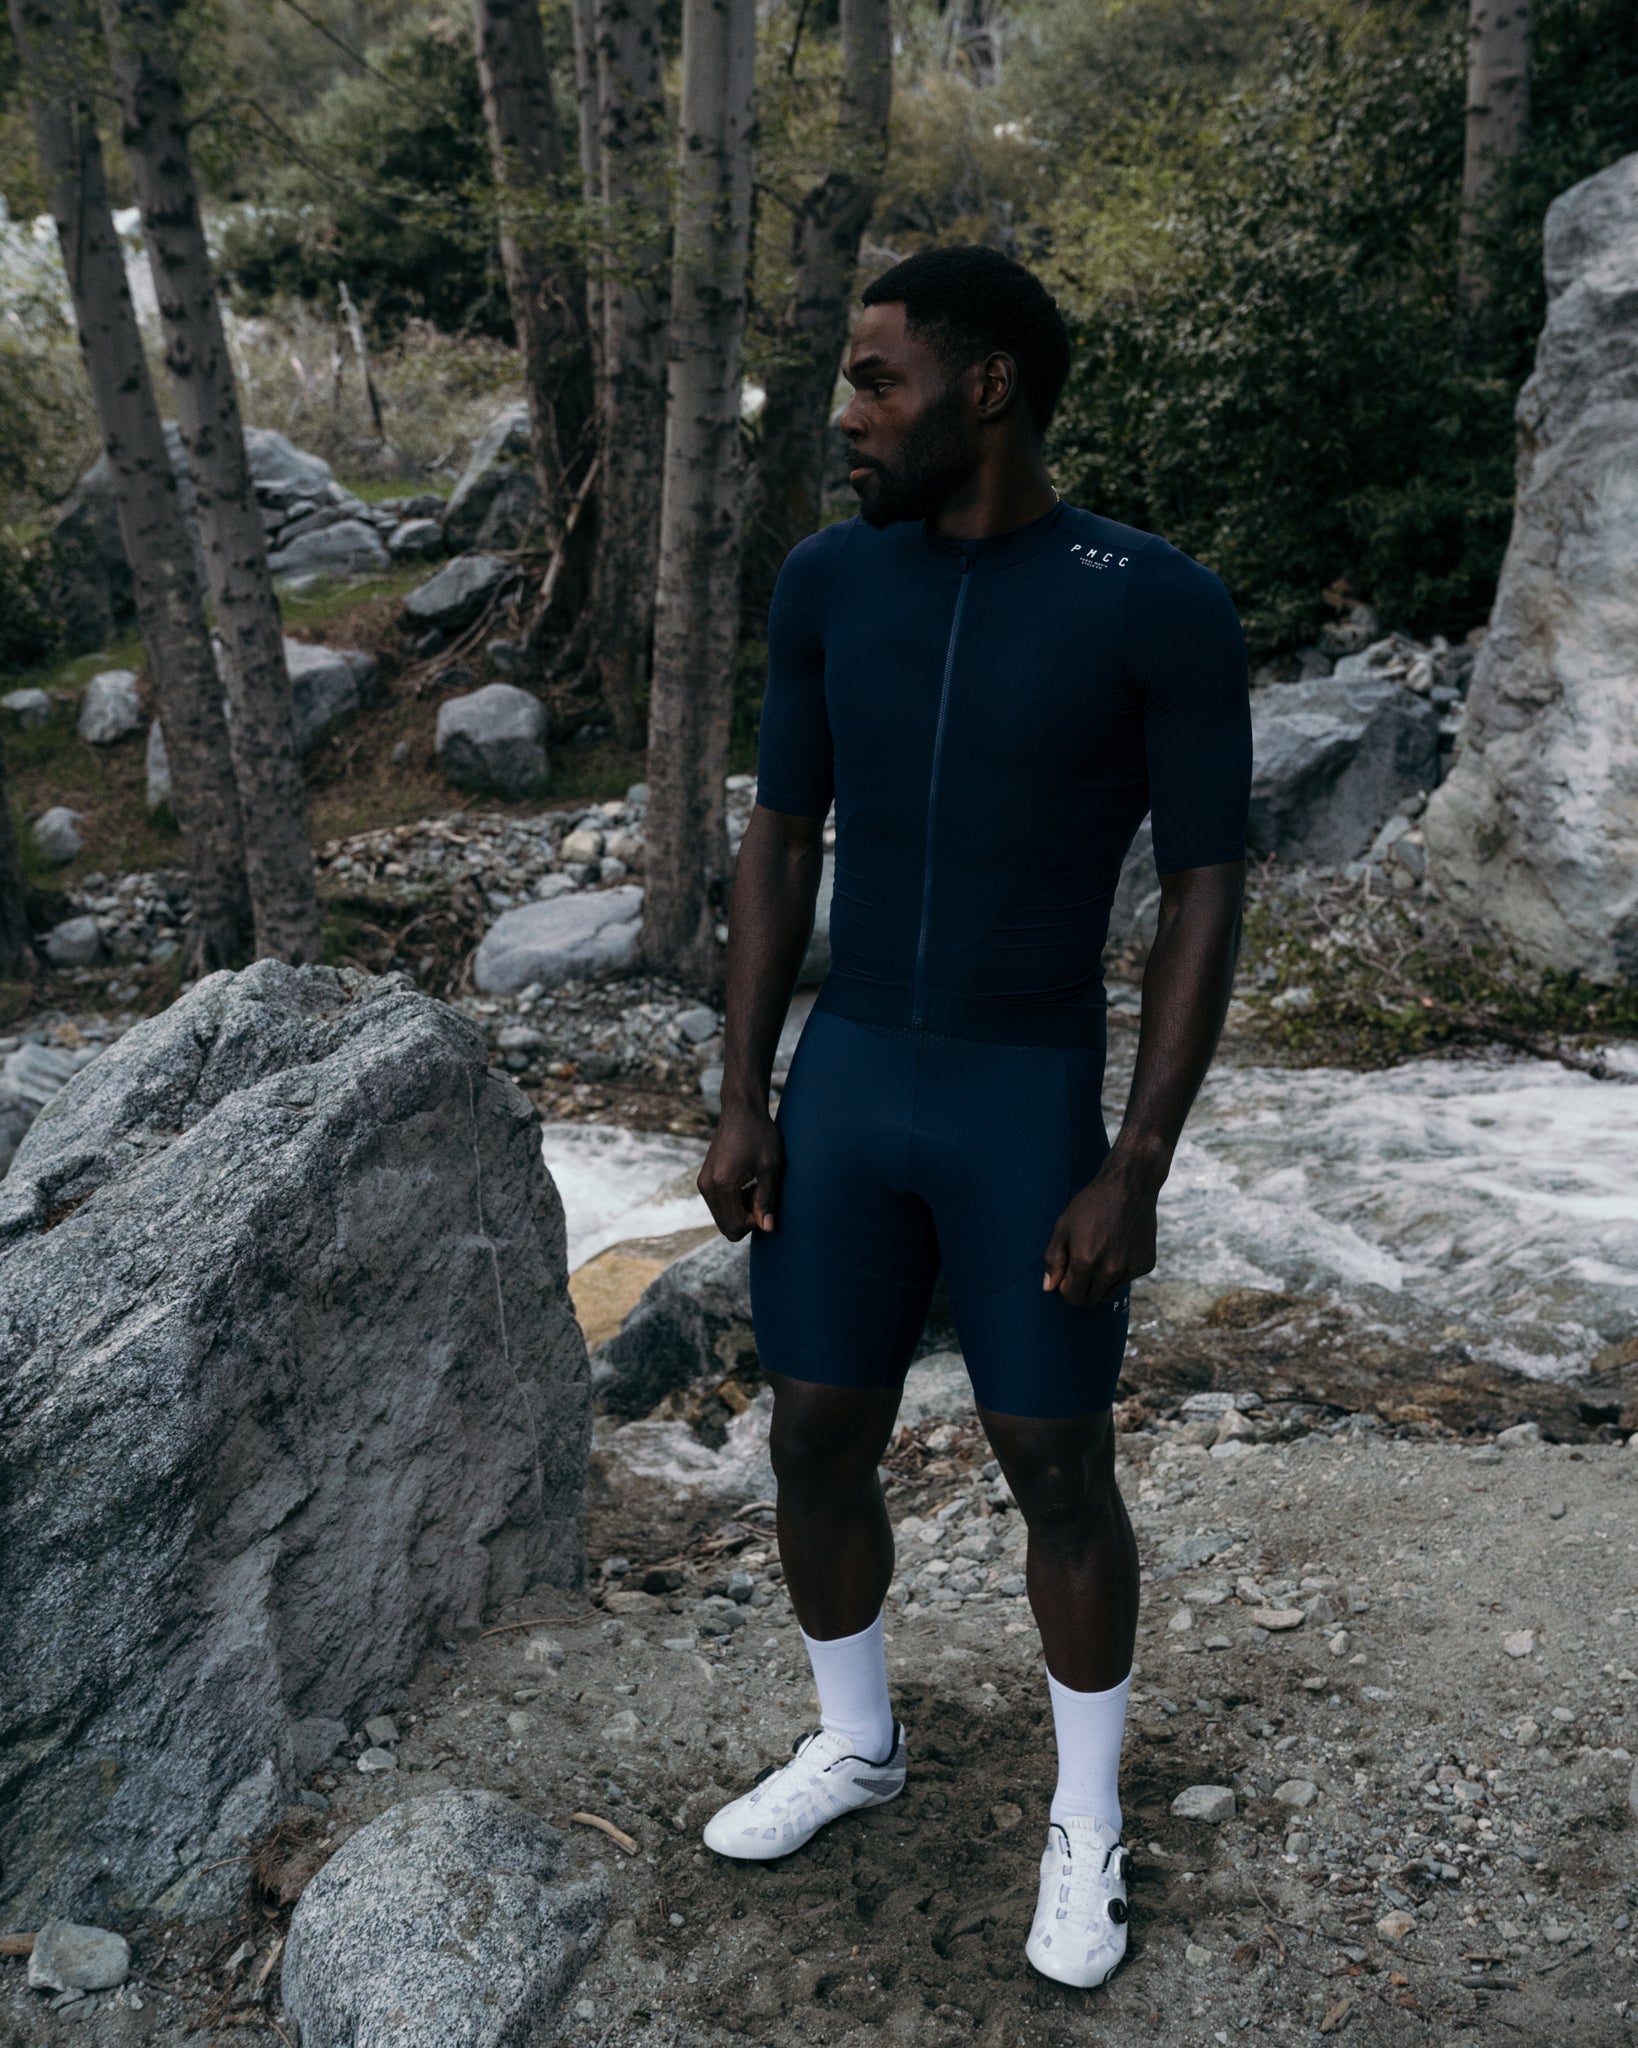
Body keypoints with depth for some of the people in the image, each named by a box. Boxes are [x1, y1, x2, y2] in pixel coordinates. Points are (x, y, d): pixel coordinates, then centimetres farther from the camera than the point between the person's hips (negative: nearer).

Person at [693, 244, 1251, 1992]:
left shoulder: (1169, 609, -13)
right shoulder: (829, 581, 0)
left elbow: (1207, 900, -10)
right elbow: (777, 844, 5)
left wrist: (1136, 1174, -13)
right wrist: (738, 1104, 1)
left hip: (1039, 1113, -4)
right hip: (844, 1091, 4)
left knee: (1058, 1478, 7)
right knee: (816, 1447, 13)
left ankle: (1087, 1815, 32)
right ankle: (856, 1739, 39)